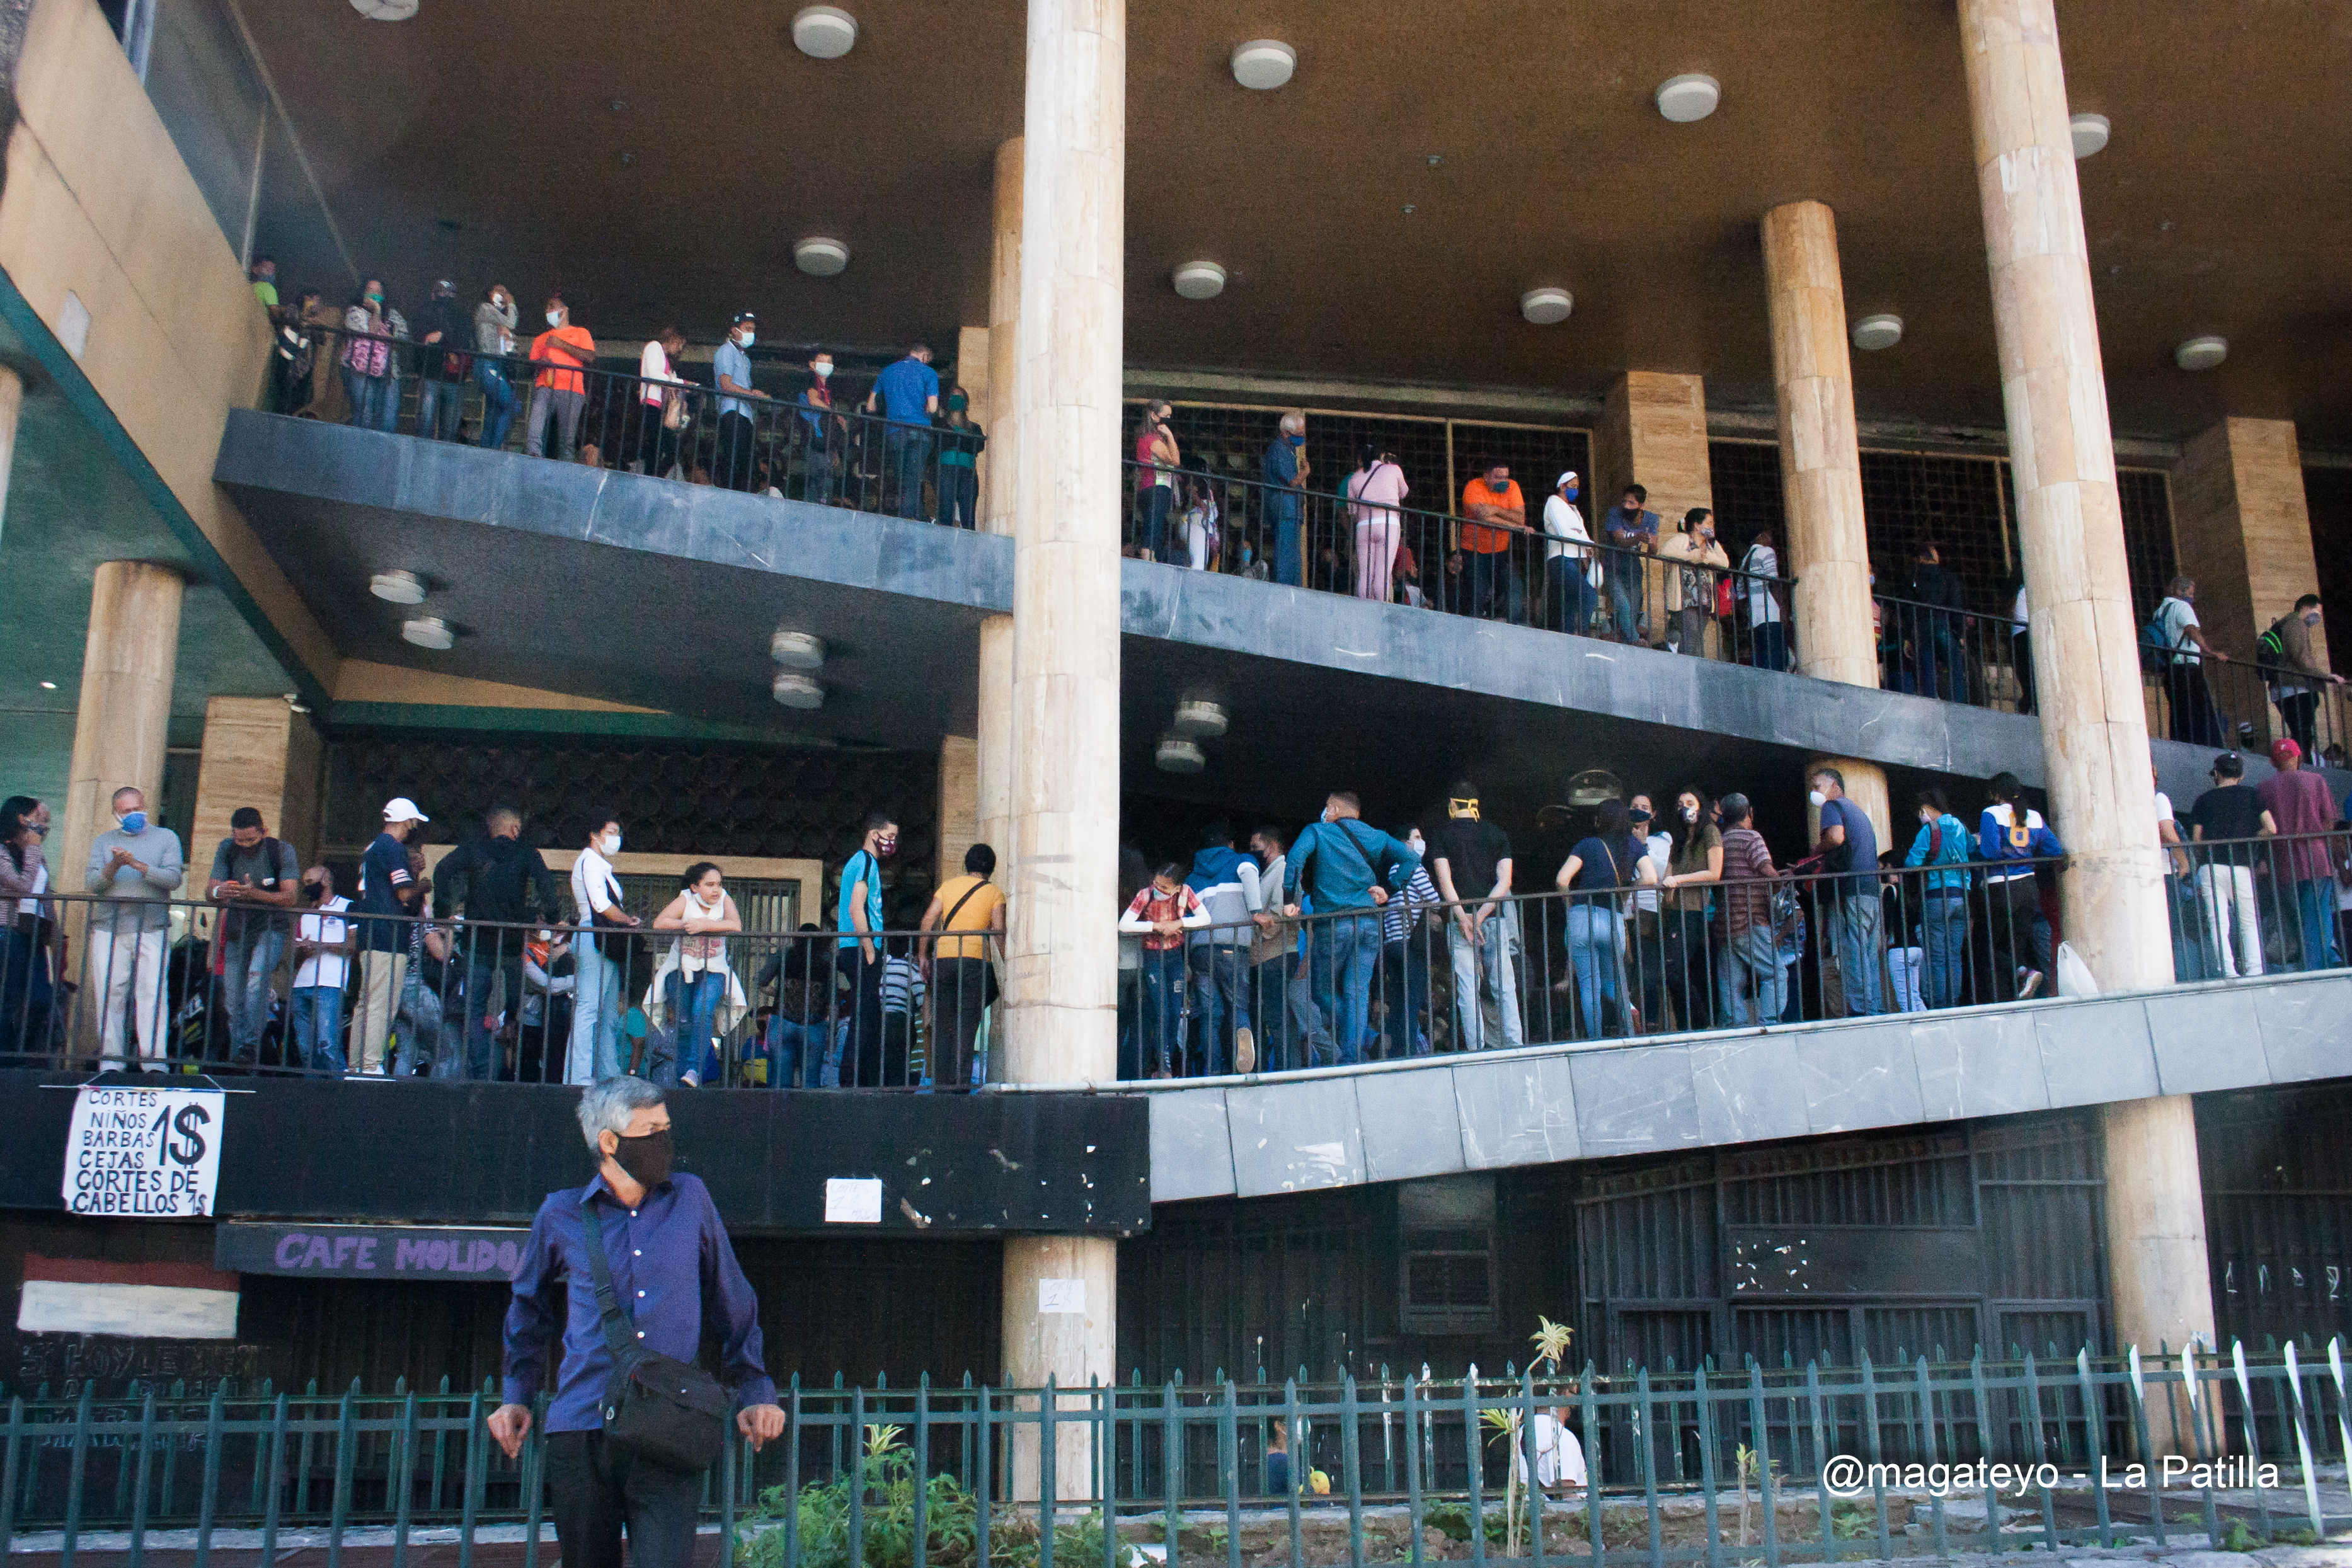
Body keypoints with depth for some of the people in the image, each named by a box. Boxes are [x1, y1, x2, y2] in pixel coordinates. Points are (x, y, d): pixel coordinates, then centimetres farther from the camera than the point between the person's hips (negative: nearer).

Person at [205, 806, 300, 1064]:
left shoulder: (282, 850, -11)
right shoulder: (227, 849, -1)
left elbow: (290, 897, -18)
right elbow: (209, 890, -4)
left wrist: (256, 894, -36)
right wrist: (218, 892, -30)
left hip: (271, 929, -4)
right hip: (237, 929, 4)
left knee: (257, 976, -29)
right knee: (234, 998, 4)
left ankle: (251, 1044, -29)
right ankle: (237, 1060, 16)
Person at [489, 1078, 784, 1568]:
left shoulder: (690, 1198, 8)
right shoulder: (562, 1215, 7)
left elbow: (734, 1304, 17)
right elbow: (530, 1308, 25)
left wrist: (755, 1392, 14)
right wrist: (517, 1396, 20)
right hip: (581, 1433, 1)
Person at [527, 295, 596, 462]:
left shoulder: (580, 333, 19)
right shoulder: (542, 338, 31)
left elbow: (590, 357, 1)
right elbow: (531, 364, 25)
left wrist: (561, 344, -3)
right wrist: (541, 363, 1)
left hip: (571, 390, -3)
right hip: (545, 388, 3)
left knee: (567, 439, -11)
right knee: (534, 427, -24)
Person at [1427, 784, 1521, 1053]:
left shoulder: (1440, 835, 3)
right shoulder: (1497, 834, 9)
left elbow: (1444, 880, -7)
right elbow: (1505, 882, -1)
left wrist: (1463, 918, -10)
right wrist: (1482, 916, -7)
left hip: (1459, 919, -2)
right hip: (1494, 917, 2)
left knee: (1467, 988, -1)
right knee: (1504, 985, 6)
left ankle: (1476, 1049, -5)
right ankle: (1516, 1044, 1)